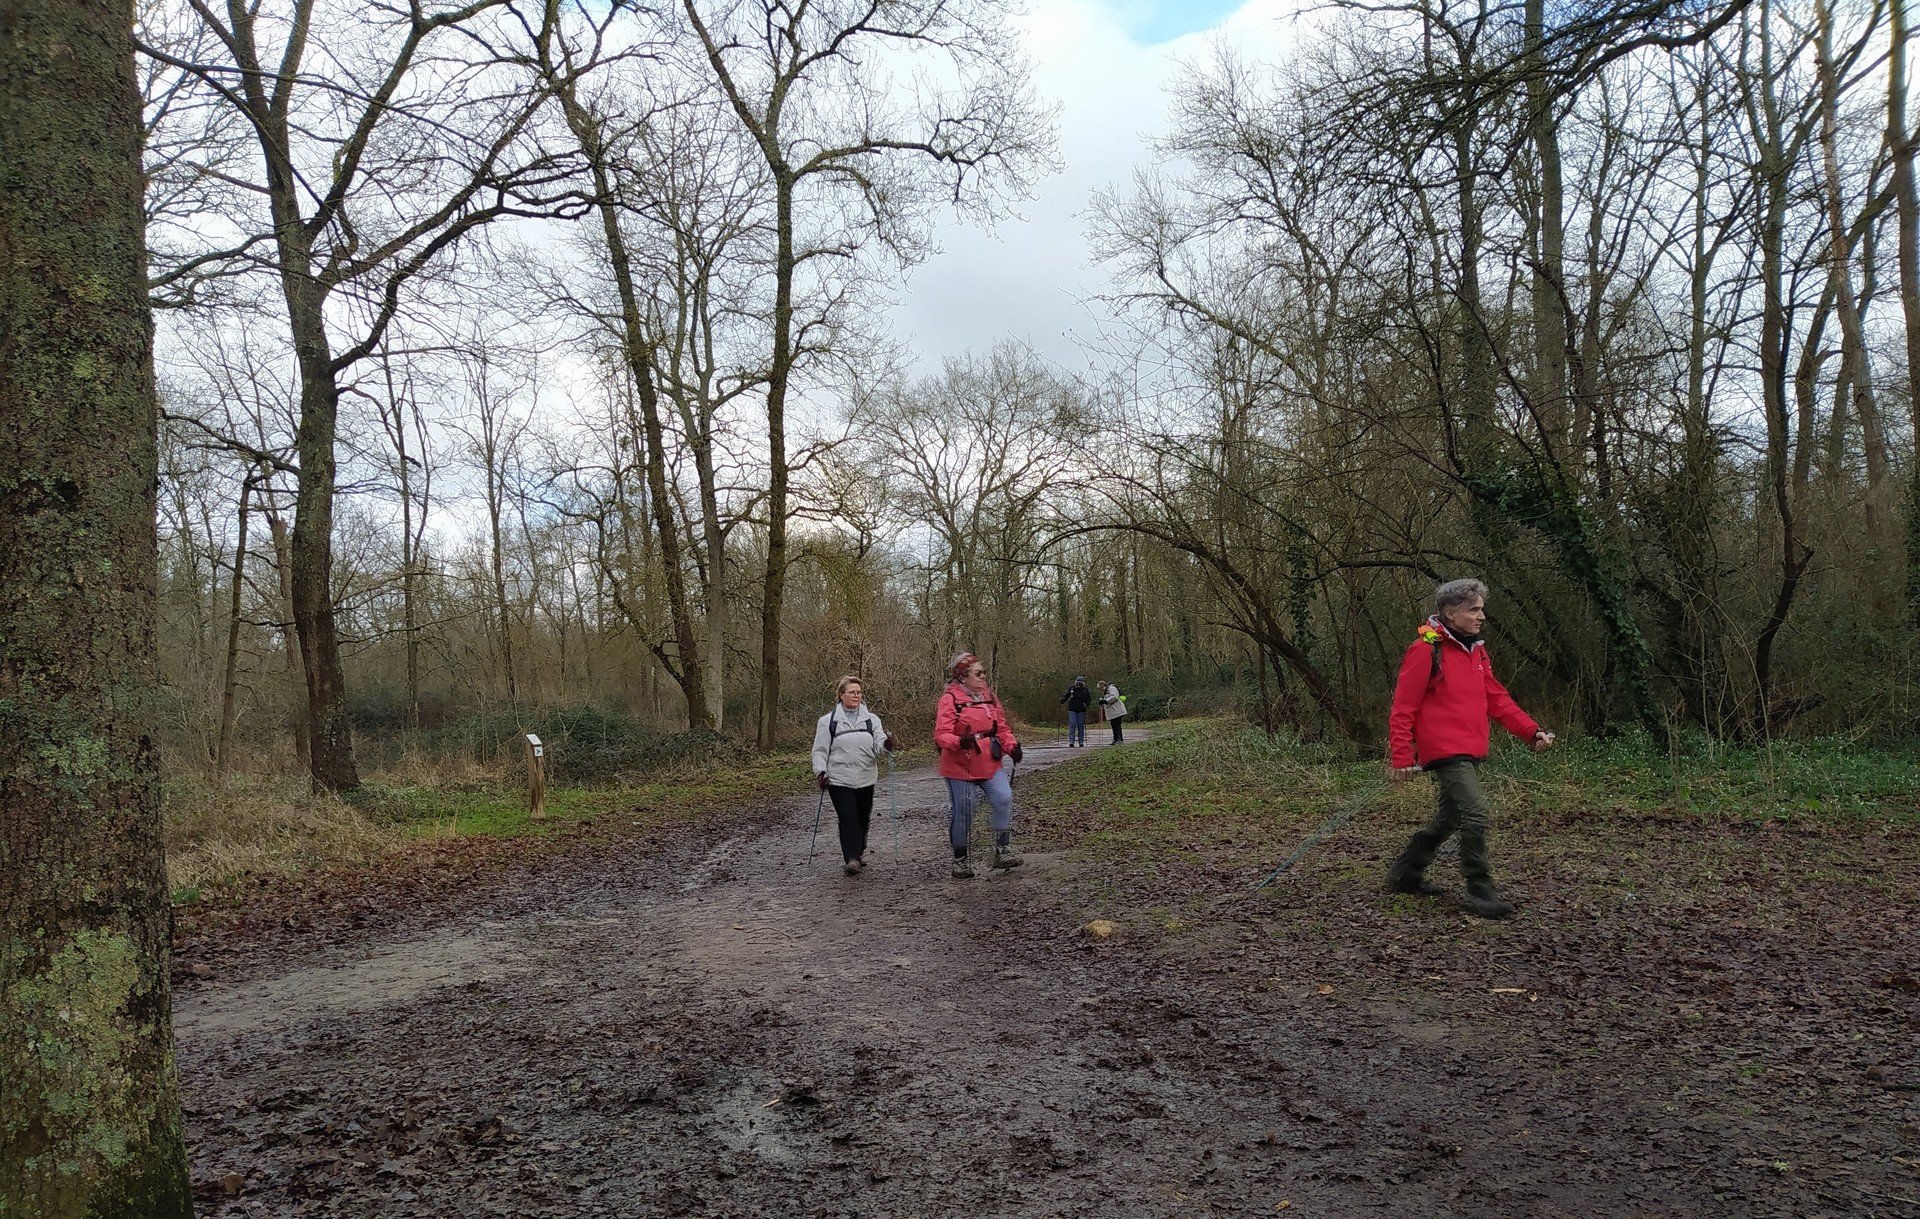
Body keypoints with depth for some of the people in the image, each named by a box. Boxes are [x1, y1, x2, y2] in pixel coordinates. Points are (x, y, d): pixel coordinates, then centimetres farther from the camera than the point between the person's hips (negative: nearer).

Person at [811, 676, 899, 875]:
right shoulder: (828, 721, 2)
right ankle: (852, 858, -9)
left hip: (866, 779, 3)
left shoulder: (871, 719, 9)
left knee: (863, 818, 12)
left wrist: (887, 744, -26)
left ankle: (859, 852, 31)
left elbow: (879, 746, -3)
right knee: (848, 818, -11)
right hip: (839, 780, -3)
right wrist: (820, 772, -9)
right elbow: (820, 750, 4)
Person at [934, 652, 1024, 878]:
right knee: (962, 813, 3)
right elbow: (941, 736, -18)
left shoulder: (988, 696, 8)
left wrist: (1011, 746, -6)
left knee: (1004, 799, -14)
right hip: (960, 767, -5)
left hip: (990, 764, 5)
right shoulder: (950, 699, -12)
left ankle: (1003, 851, -1)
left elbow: (1001, 727, 13)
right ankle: (960, 860, 20)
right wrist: (960, 742, -38)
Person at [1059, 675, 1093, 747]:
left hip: (1081, 711, 1)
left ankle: (1081, 742, 10)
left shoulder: (1085, 690, 5)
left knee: (1081, 725, 3)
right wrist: (1062, 700, -13)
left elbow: (1089, 699, 8)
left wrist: (1086, 704, -12)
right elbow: (1066, 696, 6)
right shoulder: (1071, 689, 3)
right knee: (1072, 725, -10)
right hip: (1072, 710, -1)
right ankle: (1071, 741, -13)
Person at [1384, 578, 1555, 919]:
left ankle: (1406, 874, 31)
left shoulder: (1475, 650, 13)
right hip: (1444, 751, -9)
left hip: (1470, 752, 9)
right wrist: (1401, 757, -16)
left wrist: (1532, 731, 6)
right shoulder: (1426, 650, -13)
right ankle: (1480, 891, -4)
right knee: (1475, 814, -15)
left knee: (1450, 818, 17)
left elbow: (1497, 698, 17)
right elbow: (1402, 709, -13)